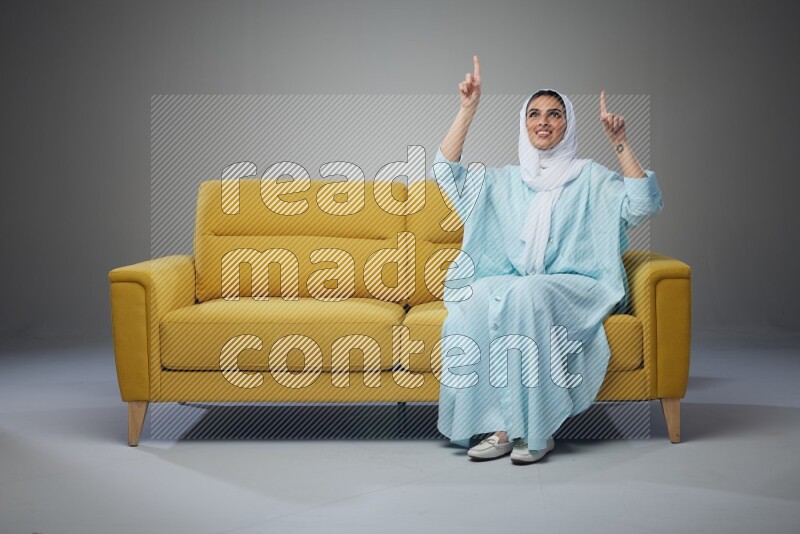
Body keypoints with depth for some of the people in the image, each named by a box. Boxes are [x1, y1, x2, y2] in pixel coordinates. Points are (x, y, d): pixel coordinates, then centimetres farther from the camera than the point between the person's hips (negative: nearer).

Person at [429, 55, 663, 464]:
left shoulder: (589, 178, 11)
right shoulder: (504, 181, 19)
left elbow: (644, 205, -4)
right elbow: (445, 173, 7)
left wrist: (620, 145, -10)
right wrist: (468, 108, 2)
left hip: (575, 288, -2)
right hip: (511, 279, 3)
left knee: (526, 293, -37)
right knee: (472, 300, -31)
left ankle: (536, 430, -30)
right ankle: (500, 426, -28)